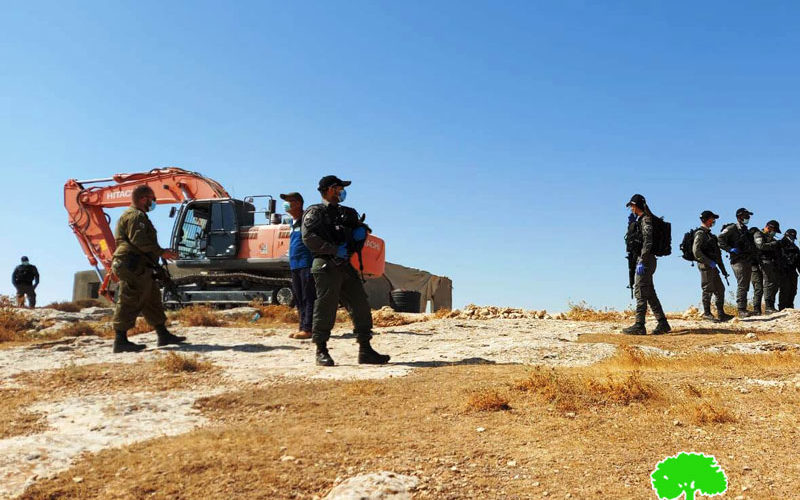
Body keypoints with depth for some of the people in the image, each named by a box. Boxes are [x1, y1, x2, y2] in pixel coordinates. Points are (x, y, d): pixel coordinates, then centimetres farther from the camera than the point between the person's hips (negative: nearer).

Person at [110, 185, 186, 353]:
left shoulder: (137, 216, 27)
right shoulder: (135, 215, -9)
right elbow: (139, 240, -21)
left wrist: (159, 253, 23)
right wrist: (161, 252, -17)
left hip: (140, 269, 11)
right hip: (134, 267, -11)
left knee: (152, 301, 12)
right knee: (129, 303, -9)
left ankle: (164, 335, 16)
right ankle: (120, 341, -7)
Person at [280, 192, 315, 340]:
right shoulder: (293, 222, 19)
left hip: (307, 264, -9)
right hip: (295, 265, 9)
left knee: (308, 298, -7)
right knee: (298, 298, 10)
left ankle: (307, 329, -8)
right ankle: (302, 327, 15)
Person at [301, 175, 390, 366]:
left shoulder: (347, 213, 23)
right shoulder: (315, 212, 1)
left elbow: (361, 227, 30)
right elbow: (309, 238, -12)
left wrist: (361, 230, 5)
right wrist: (335, 250, -18)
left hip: (346, 267, 7)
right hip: (326, 267, -7)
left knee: (361, 307, 5)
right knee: (325, 308, -4)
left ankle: (365, 350, 10)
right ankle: (321, 351, 7)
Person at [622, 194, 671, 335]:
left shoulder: (646, 220, -12)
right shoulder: (639, 220, 17)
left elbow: (648, 242, -21)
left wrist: (642, 262, -24)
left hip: (646, 260, -10)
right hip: (645, 260, 10)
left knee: (640, 292, -8)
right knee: (650, 293, 12)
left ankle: (639, 326, -7)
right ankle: (662, 323, 16)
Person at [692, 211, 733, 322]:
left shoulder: (709, 234, 21)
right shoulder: (700, 234, -9)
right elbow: (696, 251, -22)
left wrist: (723, 270, 22)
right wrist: (709, 262, -22)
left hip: (712, 267, 10)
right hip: (705, 266, -10)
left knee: (720, 290, 10)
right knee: (708, 289, -5)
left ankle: (721, 314, 14)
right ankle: (707, 313, 1)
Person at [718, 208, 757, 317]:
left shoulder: (746, 230, 22)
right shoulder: (732, 229, -5)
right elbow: (720, 239, -15)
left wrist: (754, 261, 19)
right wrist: (730, 249, -21)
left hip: (748, 262, 8)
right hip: (738, 261, -8)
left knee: (746, 286, 9)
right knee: (742, 286, -12)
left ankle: (743, 309, 14)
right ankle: (741, 310, -12)